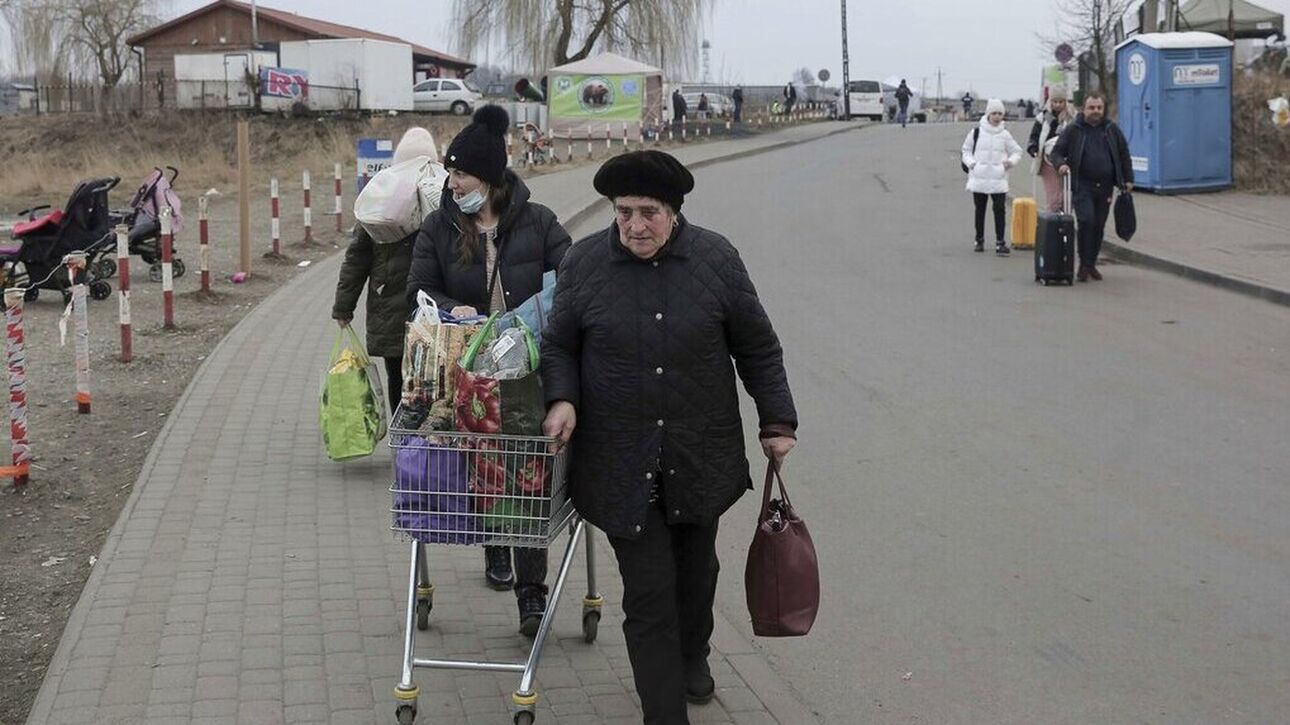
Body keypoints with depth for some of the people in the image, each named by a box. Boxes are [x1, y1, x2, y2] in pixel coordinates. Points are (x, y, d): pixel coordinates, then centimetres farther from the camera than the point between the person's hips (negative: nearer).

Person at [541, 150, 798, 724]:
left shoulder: (716, 259, -3)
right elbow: (558, 346, 5)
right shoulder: (584, 263, -4)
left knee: (695, 570, 21)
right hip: (622, 465, -2)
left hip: (701, 456, 2)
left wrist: (778, 422, 6)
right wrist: (562, 398, -13)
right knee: (648, 593, -4)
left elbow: (757, 349, 5)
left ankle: (692, 656, 50)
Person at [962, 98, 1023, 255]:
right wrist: (970, 162, -4)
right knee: (980, 210, 10)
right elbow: (966, 150, 12)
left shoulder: (1005, 135, 3)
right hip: (979, 176, 0)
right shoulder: (976, 132, 1)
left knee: (999, 209, -8)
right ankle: (979, 240, 22)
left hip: (998, 179, 0)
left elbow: (1017, 151, 13)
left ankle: (1000, 242, -5)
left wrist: (1011, 161, -6)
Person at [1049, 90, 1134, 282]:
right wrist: (1060, 164, -19)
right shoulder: (1073, 130, 1)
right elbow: (1056, 152, 3)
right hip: (1082, 186, -3)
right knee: (1086, 221, -16)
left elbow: (1124, 155, 17)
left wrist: (1128, 180, 12)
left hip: (1105, 187, 3)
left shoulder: (1112, 129, 10)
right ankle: (1084, 264, -7)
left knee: (1099, 225, 7)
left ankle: (1091, 263, 18)